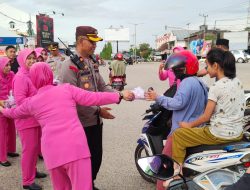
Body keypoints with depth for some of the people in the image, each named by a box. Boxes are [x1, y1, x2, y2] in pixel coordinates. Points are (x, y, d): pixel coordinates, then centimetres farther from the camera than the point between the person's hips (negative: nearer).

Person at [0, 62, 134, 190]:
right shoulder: (66, 89, 6)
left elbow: (15, 113, 35)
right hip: (75, 146, -3)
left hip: (52, 151, 3)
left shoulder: (31, 102, 15)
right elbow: (93, 98, 2)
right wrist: (120, 95, 8)